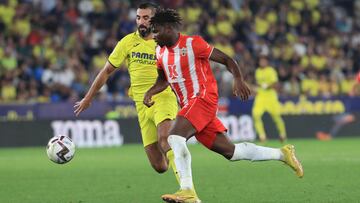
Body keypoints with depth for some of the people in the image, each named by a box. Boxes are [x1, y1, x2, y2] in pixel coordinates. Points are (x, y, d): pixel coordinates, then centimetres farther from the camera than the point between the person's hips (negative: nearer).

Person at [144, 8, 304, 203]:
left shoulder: (192, 44, -10)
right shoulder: (160, 52, 11)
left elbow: (226, 60, -5)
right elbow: (163, 79, 25)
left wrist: (238, 80, -20)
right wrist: (150, 92, 5)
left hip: (203, 98, -8)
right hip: (189, 105, 8)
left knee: (174, 136, -27)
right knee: (229, 151, 7)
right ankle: (282, 154, 20)